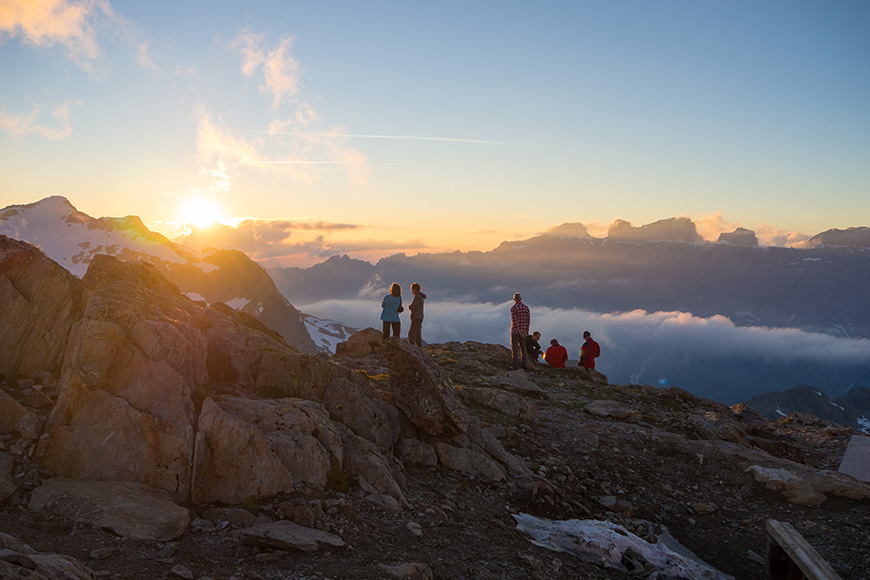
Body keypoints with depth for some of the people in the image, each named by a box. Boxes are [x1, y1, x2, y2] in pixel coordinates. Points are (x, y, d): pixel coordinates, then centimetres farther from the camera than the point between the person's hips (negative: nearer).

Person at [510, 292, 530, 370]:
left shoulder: (513, 308, -13)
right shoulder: (526, 307, 4)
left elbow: (514, 321, -18)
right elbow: (528, 320, 6)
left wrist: (519, 332, -17)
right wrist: (527, 330, 15)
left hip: (515, 331, -5)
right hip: (523, 331, 5)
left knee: (514, 348, -1)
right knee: (523, 348, 13)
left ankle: (515, 365, -3)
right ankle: (524, 364, 13)